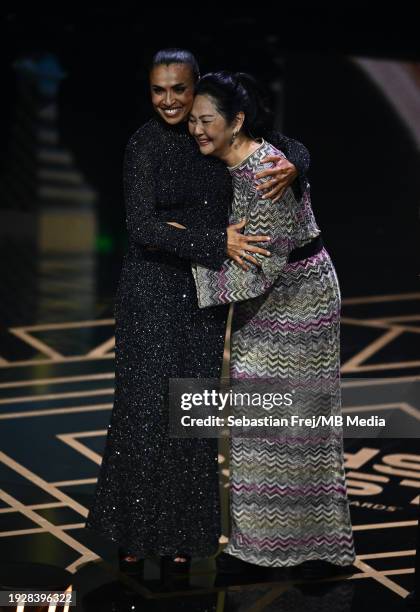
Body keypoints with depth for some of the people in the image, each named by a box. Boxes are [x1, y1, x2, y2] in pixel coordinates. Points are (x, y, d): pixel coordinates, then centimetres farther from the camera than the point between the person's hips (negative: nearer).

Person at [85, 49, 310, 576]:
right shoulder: (144, 144, -9)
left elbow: (293, 147, 5)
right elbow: (142, 228, -18)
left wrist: (290, 165, -19)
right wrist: (216, 243, -24)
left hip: (205, 291, 4)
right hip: (153, 288, -4)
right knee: (146, 406, 0)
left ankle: (179, 532, 19)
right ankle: (133, 530, 15)